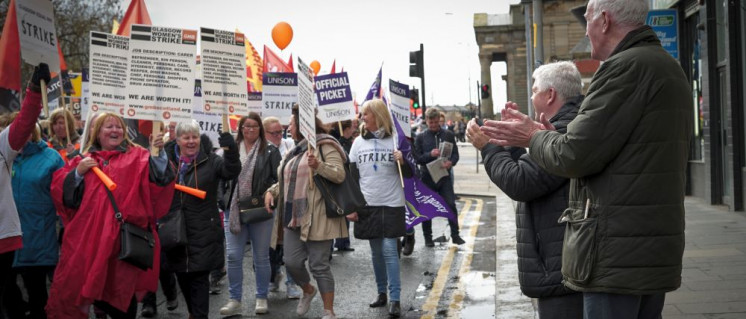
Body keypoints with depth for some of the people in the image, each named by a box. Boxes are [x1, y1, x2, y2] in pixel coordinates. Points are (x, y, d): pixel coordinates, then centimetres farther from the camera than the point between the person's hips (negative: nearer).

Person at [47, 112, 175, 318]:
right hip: (88, 235, 2)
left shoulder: (137, 157, 8)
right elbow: (59, 190, 8)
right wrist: (78, 173, -7)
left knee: (123, 290, 7)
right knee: (78, 286, 0)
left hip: (125, 235, -1)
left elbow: (159, 178, -7)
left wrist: (158, 153, -21)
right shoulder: (83, 160, 15)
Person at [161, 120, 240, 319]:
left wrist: (231, 150, -37)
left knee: (199, 278, -2)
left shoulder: (210, 161, -1)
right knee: (182, 277, 16)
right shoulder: (167, 160, 6)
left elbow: (231, 171, -18)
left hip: (202, 232, -3)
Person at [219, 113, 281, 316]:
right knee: (233, 256, 1)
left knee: (261, 257, 7)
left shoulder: (270, 151, 1)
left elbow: (279, 178, -1)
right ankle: (235, 300, 10)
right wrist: (223, 201, 0)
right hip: (234, 210, 2)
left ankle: (262, 298, 19)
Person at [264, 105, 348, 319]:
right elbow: (286, 179, 27)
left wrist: (318, 166, -32)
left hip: (316, 218, -8)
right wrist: (272, 191, 9)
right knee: (292, 263, 8)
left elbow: (340, 175, -16)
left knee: (319, 265, -4)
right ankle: (308, 291, 37)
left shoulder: (324, 145, -6)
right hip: (293, 217, 8)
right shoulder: (295, 151, 19)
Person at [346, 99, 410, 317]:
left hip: (392, 205, -3)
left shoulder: (396, 139, -3)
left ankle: (395, 299, -3)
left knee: (390, 250, -7)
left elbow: (409, 174, 0)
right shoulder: (359, 142, 5)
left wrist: (402, 162, -21)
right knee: (376, 252, 9)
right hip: (367, 205, 3)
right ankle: (381, 293, 22)